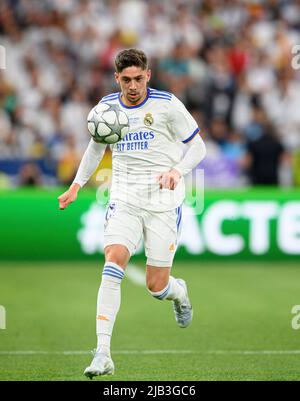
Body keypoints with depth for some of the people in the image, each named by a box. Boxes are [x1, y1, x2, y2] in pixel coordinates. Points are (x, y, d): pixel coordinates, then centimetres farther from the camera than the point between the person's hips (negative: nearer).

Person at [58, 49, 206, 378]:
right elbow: (96, 145, 26)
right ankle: (103, 354, -24)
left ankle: (179, 292, 39)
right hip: (124, 199, 2)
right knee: (113, 264, -21)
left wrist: (177, 170, -18)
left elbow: (197, 146, 1)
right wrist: (77, 184, 20)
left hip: (164, 202, -2)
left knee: (156, 286, -2)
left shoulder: (167, 104, -5)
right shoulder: (107, 106, 7)